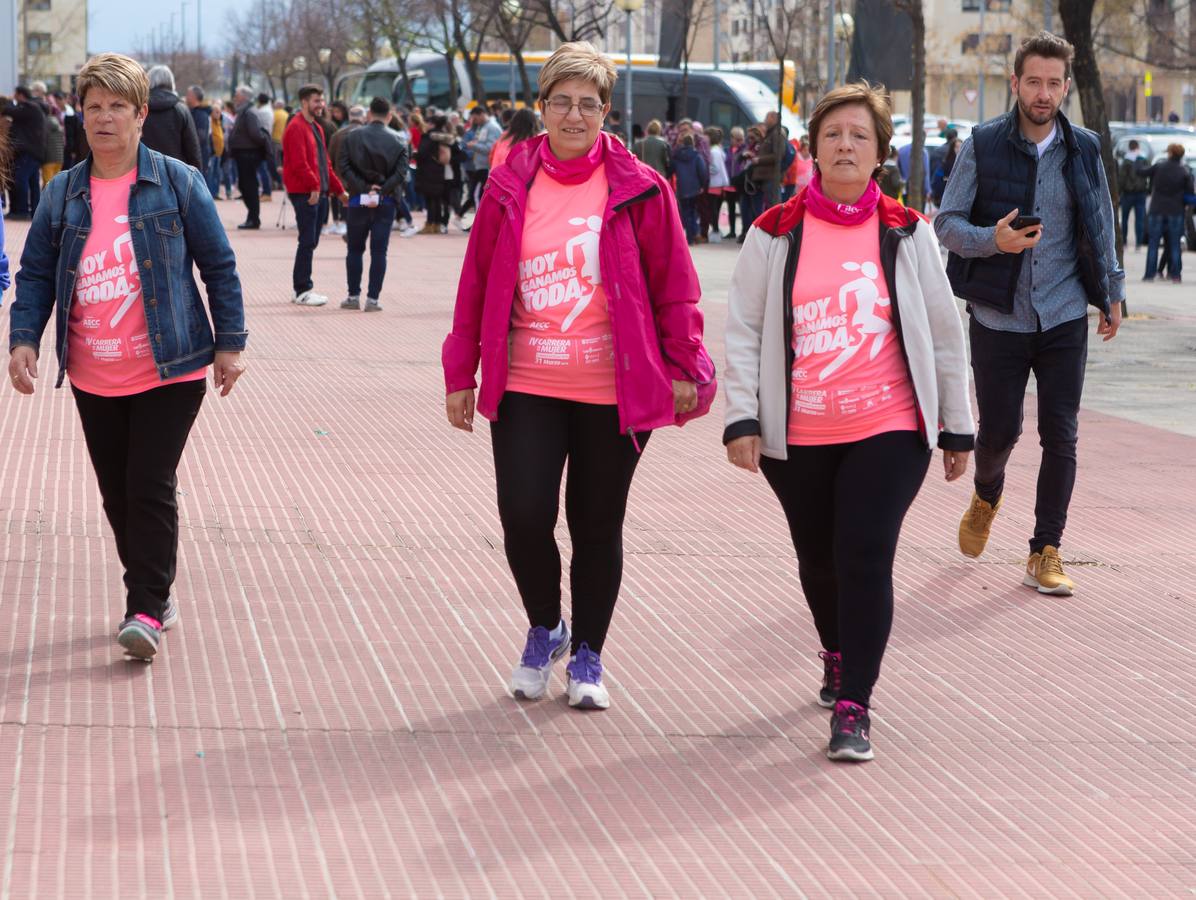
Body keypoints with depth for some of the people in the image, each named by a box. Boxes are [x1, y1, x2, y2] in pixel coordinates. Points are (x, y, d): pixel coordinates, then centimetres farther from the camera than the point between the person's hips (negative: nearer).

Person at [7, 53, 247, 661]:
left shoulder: (177, 184, -4)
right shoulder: (62, 194, 5)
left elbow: (219, 267, 0)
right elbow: (34, 274, 8)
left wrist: (229, 343, -2)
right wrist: (23, 339, -7)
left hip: (169, 371, -4)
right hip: (93, 378, 4)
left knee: (151, 489, -10)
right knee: (117, 496, 10)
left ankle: (146, 612, -4)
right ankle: (154, 598, 25)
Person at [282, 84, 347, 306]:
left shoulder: (316, 128, 20)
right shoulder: (296, 128, -11)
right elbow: (299, 163, -20)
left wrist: (338, 189, 21)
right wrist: (314, 186, -24)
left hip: (319, 193, 9)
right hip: (305, 194, -9)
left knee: (311, 242, 11)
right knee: (307, 242, -9)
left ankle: (301, 288, 17)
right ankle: (302, 291, -5)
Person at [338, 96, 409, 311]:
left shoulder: (351, 137, 0)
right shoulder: (397, 142, 0)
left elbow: (343, 167, -9)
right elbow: (401, 173, -10)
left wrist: (364, 188, -12)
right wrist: (381, 192, -11)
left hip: (357, 201, 0)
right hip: (385, 204, 0)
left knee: (355, 250, 11)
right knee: (379, 251, 2)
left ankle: (353, 296, 11)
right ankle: (372, 299, -1)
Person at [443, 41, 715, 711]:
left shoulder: (639, 190, -3)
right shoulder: (509, 187, 2)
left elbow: (674, 284, 1)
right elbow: (477, 285, 6)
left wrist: (683, 367, -1)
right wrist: (461, 374, 7)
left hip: (614, 393, -1)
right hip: (525, 387, 1)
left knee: (598, 527, 8)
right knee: (524, 517, -7)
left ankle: (587, 656, 25)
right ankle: (545, 629, 20)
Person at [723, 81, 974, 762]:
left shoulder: (906, 234, 1)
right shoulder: (776, 234, 0)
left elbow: (944, 333, 7)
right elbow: (745, 330, 1)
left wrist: (957, 427, 9)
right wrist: (742, 418, -8)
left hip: (889, 431, -2)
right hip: (796, 438, 2)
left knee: (865, 558, -14)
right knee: (819, 559, 16)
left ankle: (853, 707, -9)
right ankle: (840, 655, 44)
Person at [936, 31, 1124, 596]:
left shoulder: (1084, 151, 4)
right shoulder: (983, 146, -4)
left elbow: (1101, 228, 16)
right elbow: (947, 223, -4)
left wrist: (1111, 294, 16)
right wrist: (992, 240, -22)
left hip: (1064, 319, 2)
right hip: (997, 317, -2)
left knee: (1060, 436, -3)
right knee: (999, 430, 4)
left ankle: (1045, 554, 6)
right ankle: (986, 496, 39)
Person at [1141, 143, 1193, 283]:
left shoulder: (1159, 166, -6)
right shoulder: (1185, 171, -5)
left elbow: (1142, 171, 5)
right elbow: (1190, 192, -4)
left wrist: (1141, 162, 25)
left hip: (1157, 210, 0)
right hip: (1175, 212, 0)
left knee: (1153, 243, 5)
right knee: (1175, 244, 6)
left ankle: (1150, 274, 2)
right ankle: (1175, 274, 3)